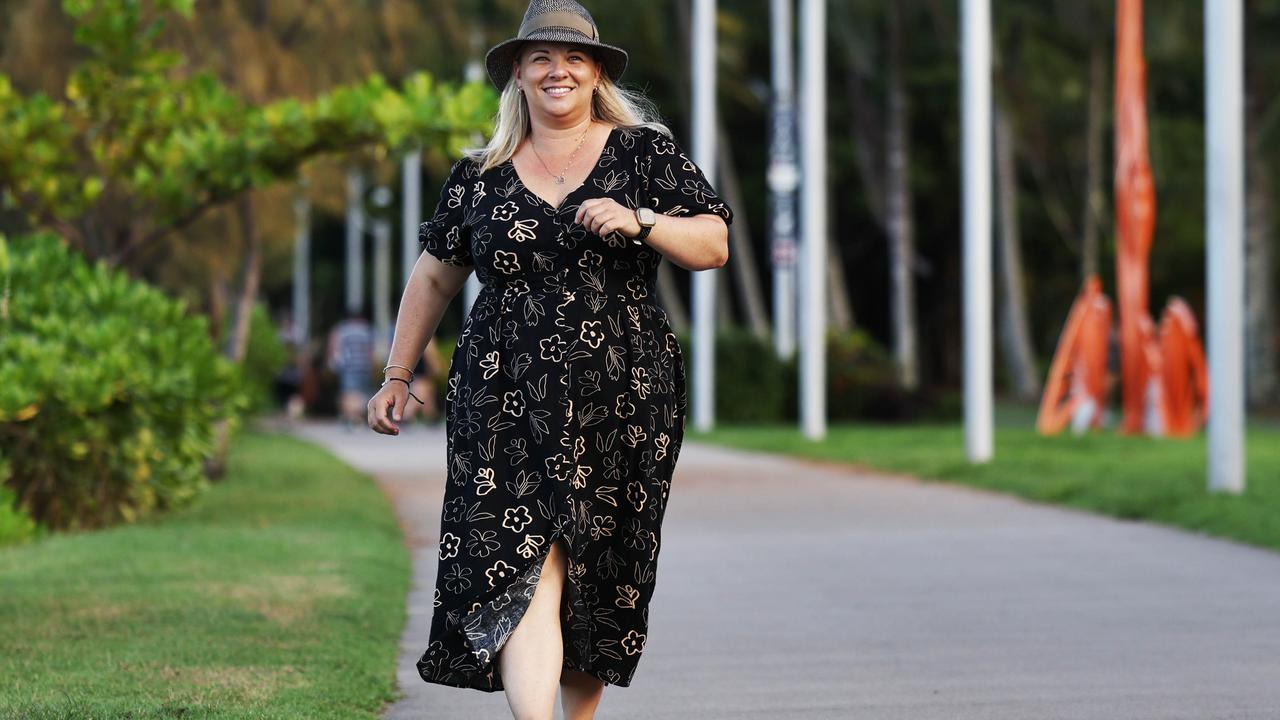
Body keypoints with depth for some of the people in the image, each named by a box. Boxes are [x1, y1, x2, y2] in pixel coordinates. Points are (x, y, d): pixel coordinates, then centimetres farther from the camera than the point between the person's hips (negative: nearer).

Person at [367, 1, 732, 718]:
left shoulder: (645, 153, 7)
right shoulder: (481, 176, 11)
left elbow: (715, 244, 2)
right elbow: (435, 278, 20)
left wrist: (639, 222, -14)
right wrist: (398, 376, 20)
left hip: (623, 401, 0)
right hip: (508, 403, 0)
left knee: (599, 576, 6)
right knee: (526, 570, -14)